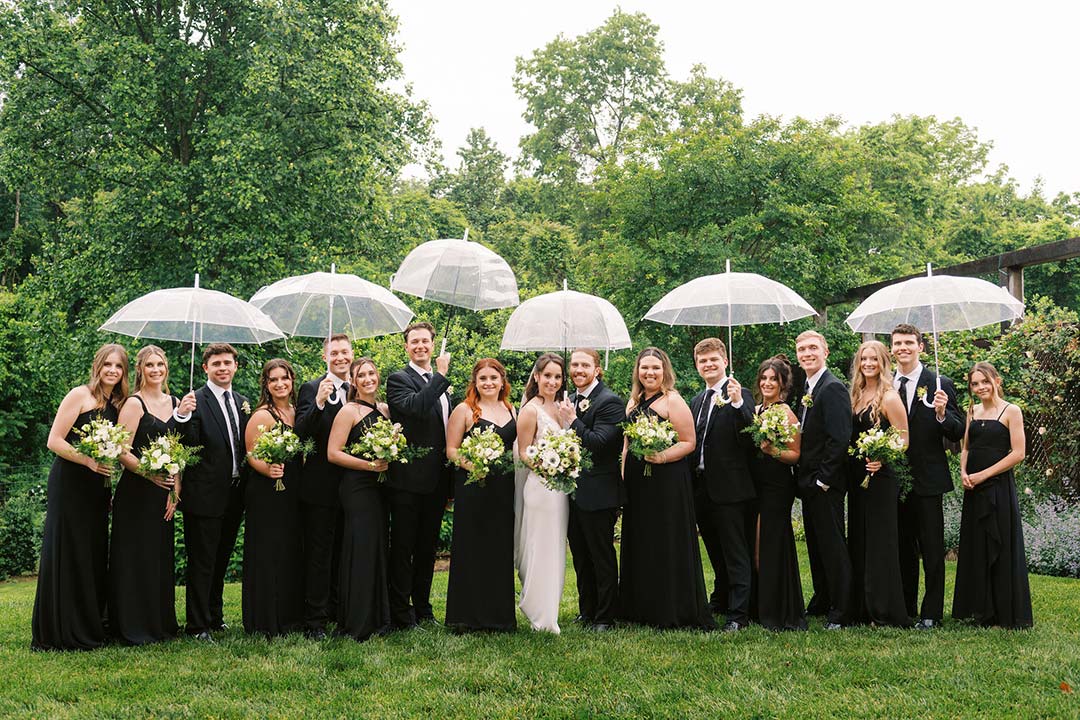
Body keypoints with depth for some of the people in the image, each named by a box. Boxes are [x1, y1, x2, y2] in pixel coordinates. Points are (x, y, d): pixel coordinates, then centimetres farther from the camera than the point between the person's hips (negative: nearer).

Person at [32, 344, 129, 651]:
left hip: (97, 489, 7)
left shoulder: (119, 404, 12)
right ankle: (60, 632, 8)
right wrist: (89, 461, -21)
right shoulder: (80, 395, -9)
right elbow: (54, 441, -13)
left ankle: (89, 627, 20)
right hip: (69, 484, -7)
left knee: (94, 555, 10)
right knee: (67, 555, -2)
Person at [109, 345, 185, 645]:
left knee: (162, 558, 11)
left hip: (164, 493, 6)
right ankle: (133, 628, 7)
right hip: (135, 492, -6)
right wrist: (151, 474, -24)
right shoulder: (134, 403, -8)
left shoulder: (175, 403, 11)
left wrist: (175, 489, 2)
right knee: (136, 558, -1)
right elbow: (121, 451, -14)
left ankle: (161, 624, 21)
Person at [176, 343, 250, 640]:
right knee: (201, 562, 1)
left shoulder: (243, 403, 12)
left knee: (221, 560, 18)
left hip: (234, 495, 7)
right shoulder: (195, 401, -11)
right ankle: (198, 626, 9)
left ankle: (214, 616, 31)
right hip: (205, 495, -7)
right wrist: (183, 417, -36)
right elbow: (189, 444, -20)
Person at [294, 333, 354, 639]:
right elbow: (301, 432, -18)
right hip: (321, 486, -4)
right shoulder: (312, 389, -6)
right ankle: (315, 620, 6)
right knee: (318, 555, 1)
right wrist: (319, 402, -32)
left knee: (344, 554, 15)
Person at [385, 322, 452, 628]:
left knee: (427, 548, 15)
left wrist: (450, 483, 17)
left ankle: (423, 608, 25)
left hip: (436, 481, 7)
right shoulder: (398, 379, -6)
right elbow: (415, 407, -27)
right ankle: (401, 614, 7)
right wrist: (441, 376, -21)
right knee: (402, 548, 1)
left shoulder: (441, 384, 15)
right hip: (408, 479, -7)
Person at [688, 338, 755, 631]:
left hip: (729, 486, -7)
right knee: (715, 550, 20)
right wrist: (691, 480, 9)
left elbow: (751, 436, -21)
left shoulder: (738, 395, -8)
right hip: (701, 486, 8)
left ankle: (739, 613, 0)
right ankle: (721, 599, 34)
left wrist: (737, 403, -31)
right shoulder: (697, 401, 16)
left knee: (735, 552, -3)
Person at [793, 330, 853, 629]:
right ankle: (823, 601, 29)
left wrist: (823, 479, -19)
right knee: (816, 545, 17)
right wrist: (805, 477, 8)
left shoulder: (833, 388, -15)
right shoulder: (805, 388, 13)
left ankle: (840, 612, 5)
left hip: (825, 484, -9)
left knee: (832, 546, -3)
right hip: (809, 482, 9)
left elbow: (839, 439, -21)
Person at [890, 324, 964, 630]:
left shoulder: (940, 385, -5)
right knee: (903, 548, 14)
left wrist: (942, 414, -26)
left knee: (932, 549, 1)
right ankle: (905, 608, 25)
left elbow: (958, 434, -8)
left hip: (926, 480, -4)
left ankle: (931, 613, 9)